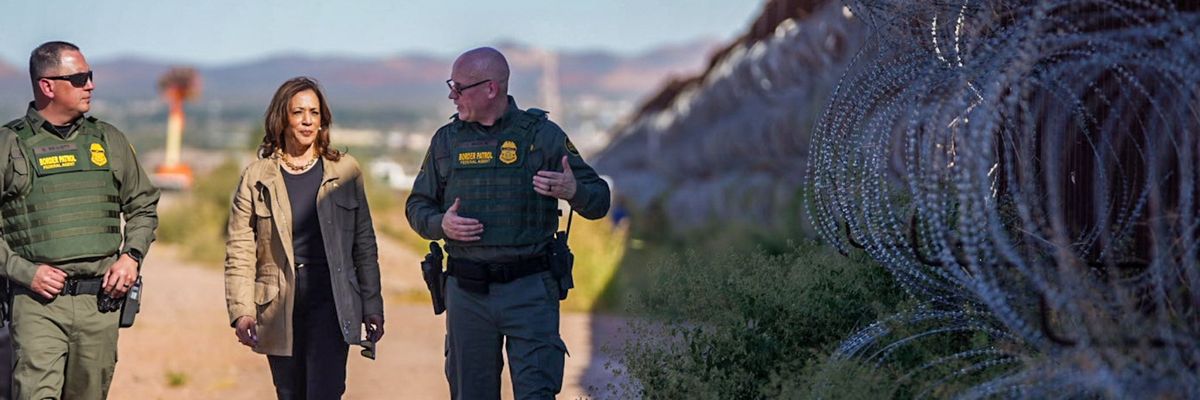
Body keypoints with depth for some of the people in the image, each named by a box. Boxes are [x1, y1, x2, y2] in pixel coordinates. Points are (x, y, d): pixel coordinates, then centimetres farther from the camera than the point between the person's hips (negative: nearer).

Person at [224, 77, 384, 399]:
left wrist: (372, 306, 6)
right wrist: (241, 311, -10)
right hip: (279, 308, 1)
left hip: (331, 302, -1)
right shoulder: (257, 177, 3)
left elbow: (364, 243, 9)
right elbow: (239, 251, 0)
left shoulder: (344, 171, 6)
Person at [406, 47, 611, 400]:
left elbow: (599, 201, 3)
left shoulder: (543, 135, 1)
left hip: (529, 291, -3)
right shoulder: (447, 139, 10)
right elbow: (417, 206, 17)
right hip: (467, 292, 3)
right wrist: (441, 224, -5)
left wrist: (573, 191, -20)